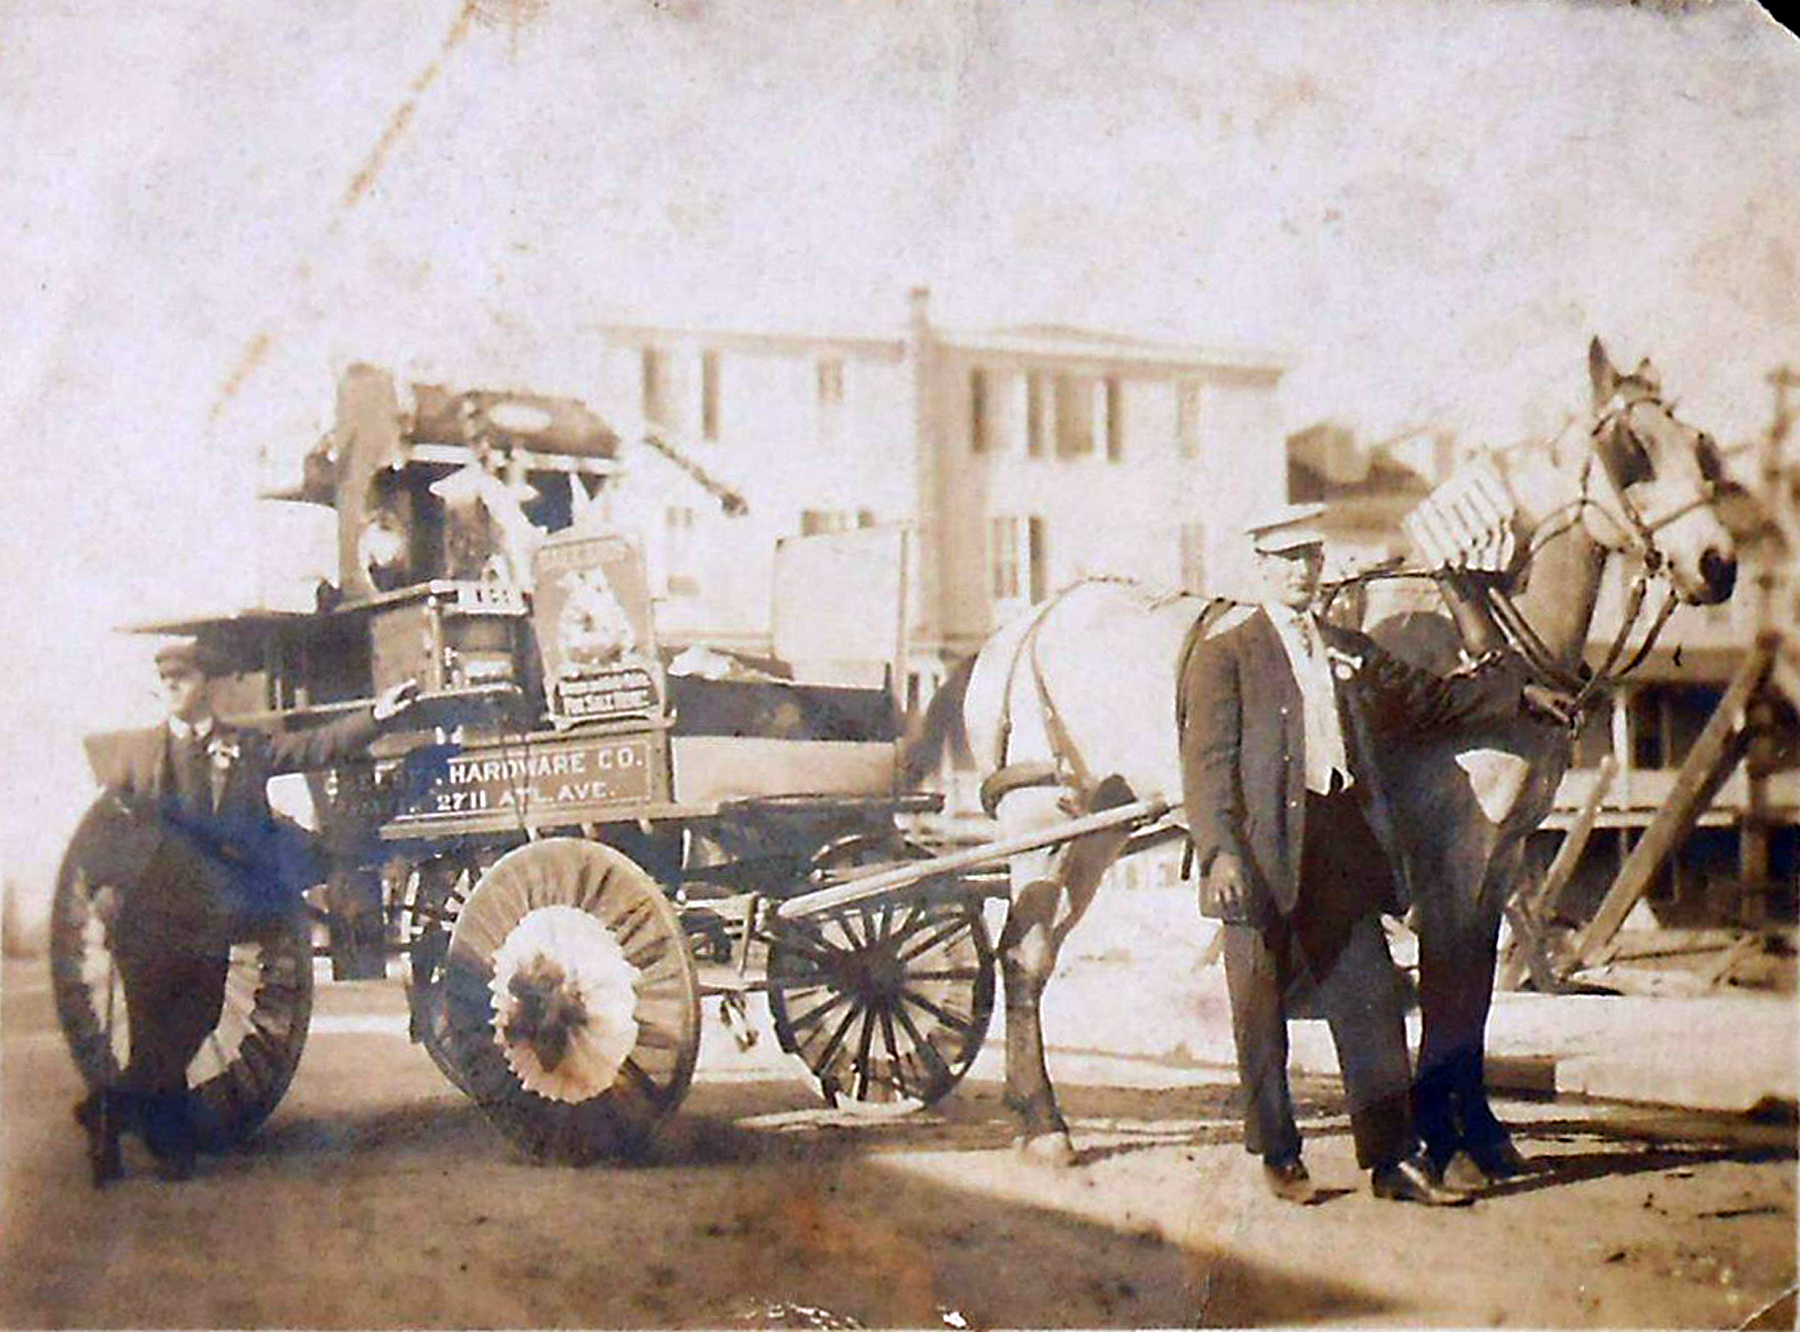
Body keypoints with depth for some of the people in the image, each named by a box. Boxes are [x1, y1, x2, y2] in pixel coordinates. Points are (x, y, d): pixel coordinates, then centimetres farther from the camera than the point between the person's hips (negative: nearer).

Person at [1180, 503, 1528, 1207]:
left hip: (1344, 855, 5)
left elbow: (1430, 698, 28)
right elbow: (1208, 764, -8)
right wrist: (1220, 851, -20)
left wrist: (1519, 690, 22)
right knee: (1261, 1013, 4)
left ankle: (1394, 1156, 7)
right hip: (1262, 855, -4)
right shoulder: (1224, 656, 0)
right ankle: (1278, 1155, 17)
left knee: (1373, 1004, 2)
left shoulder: (1353, 652, 17)